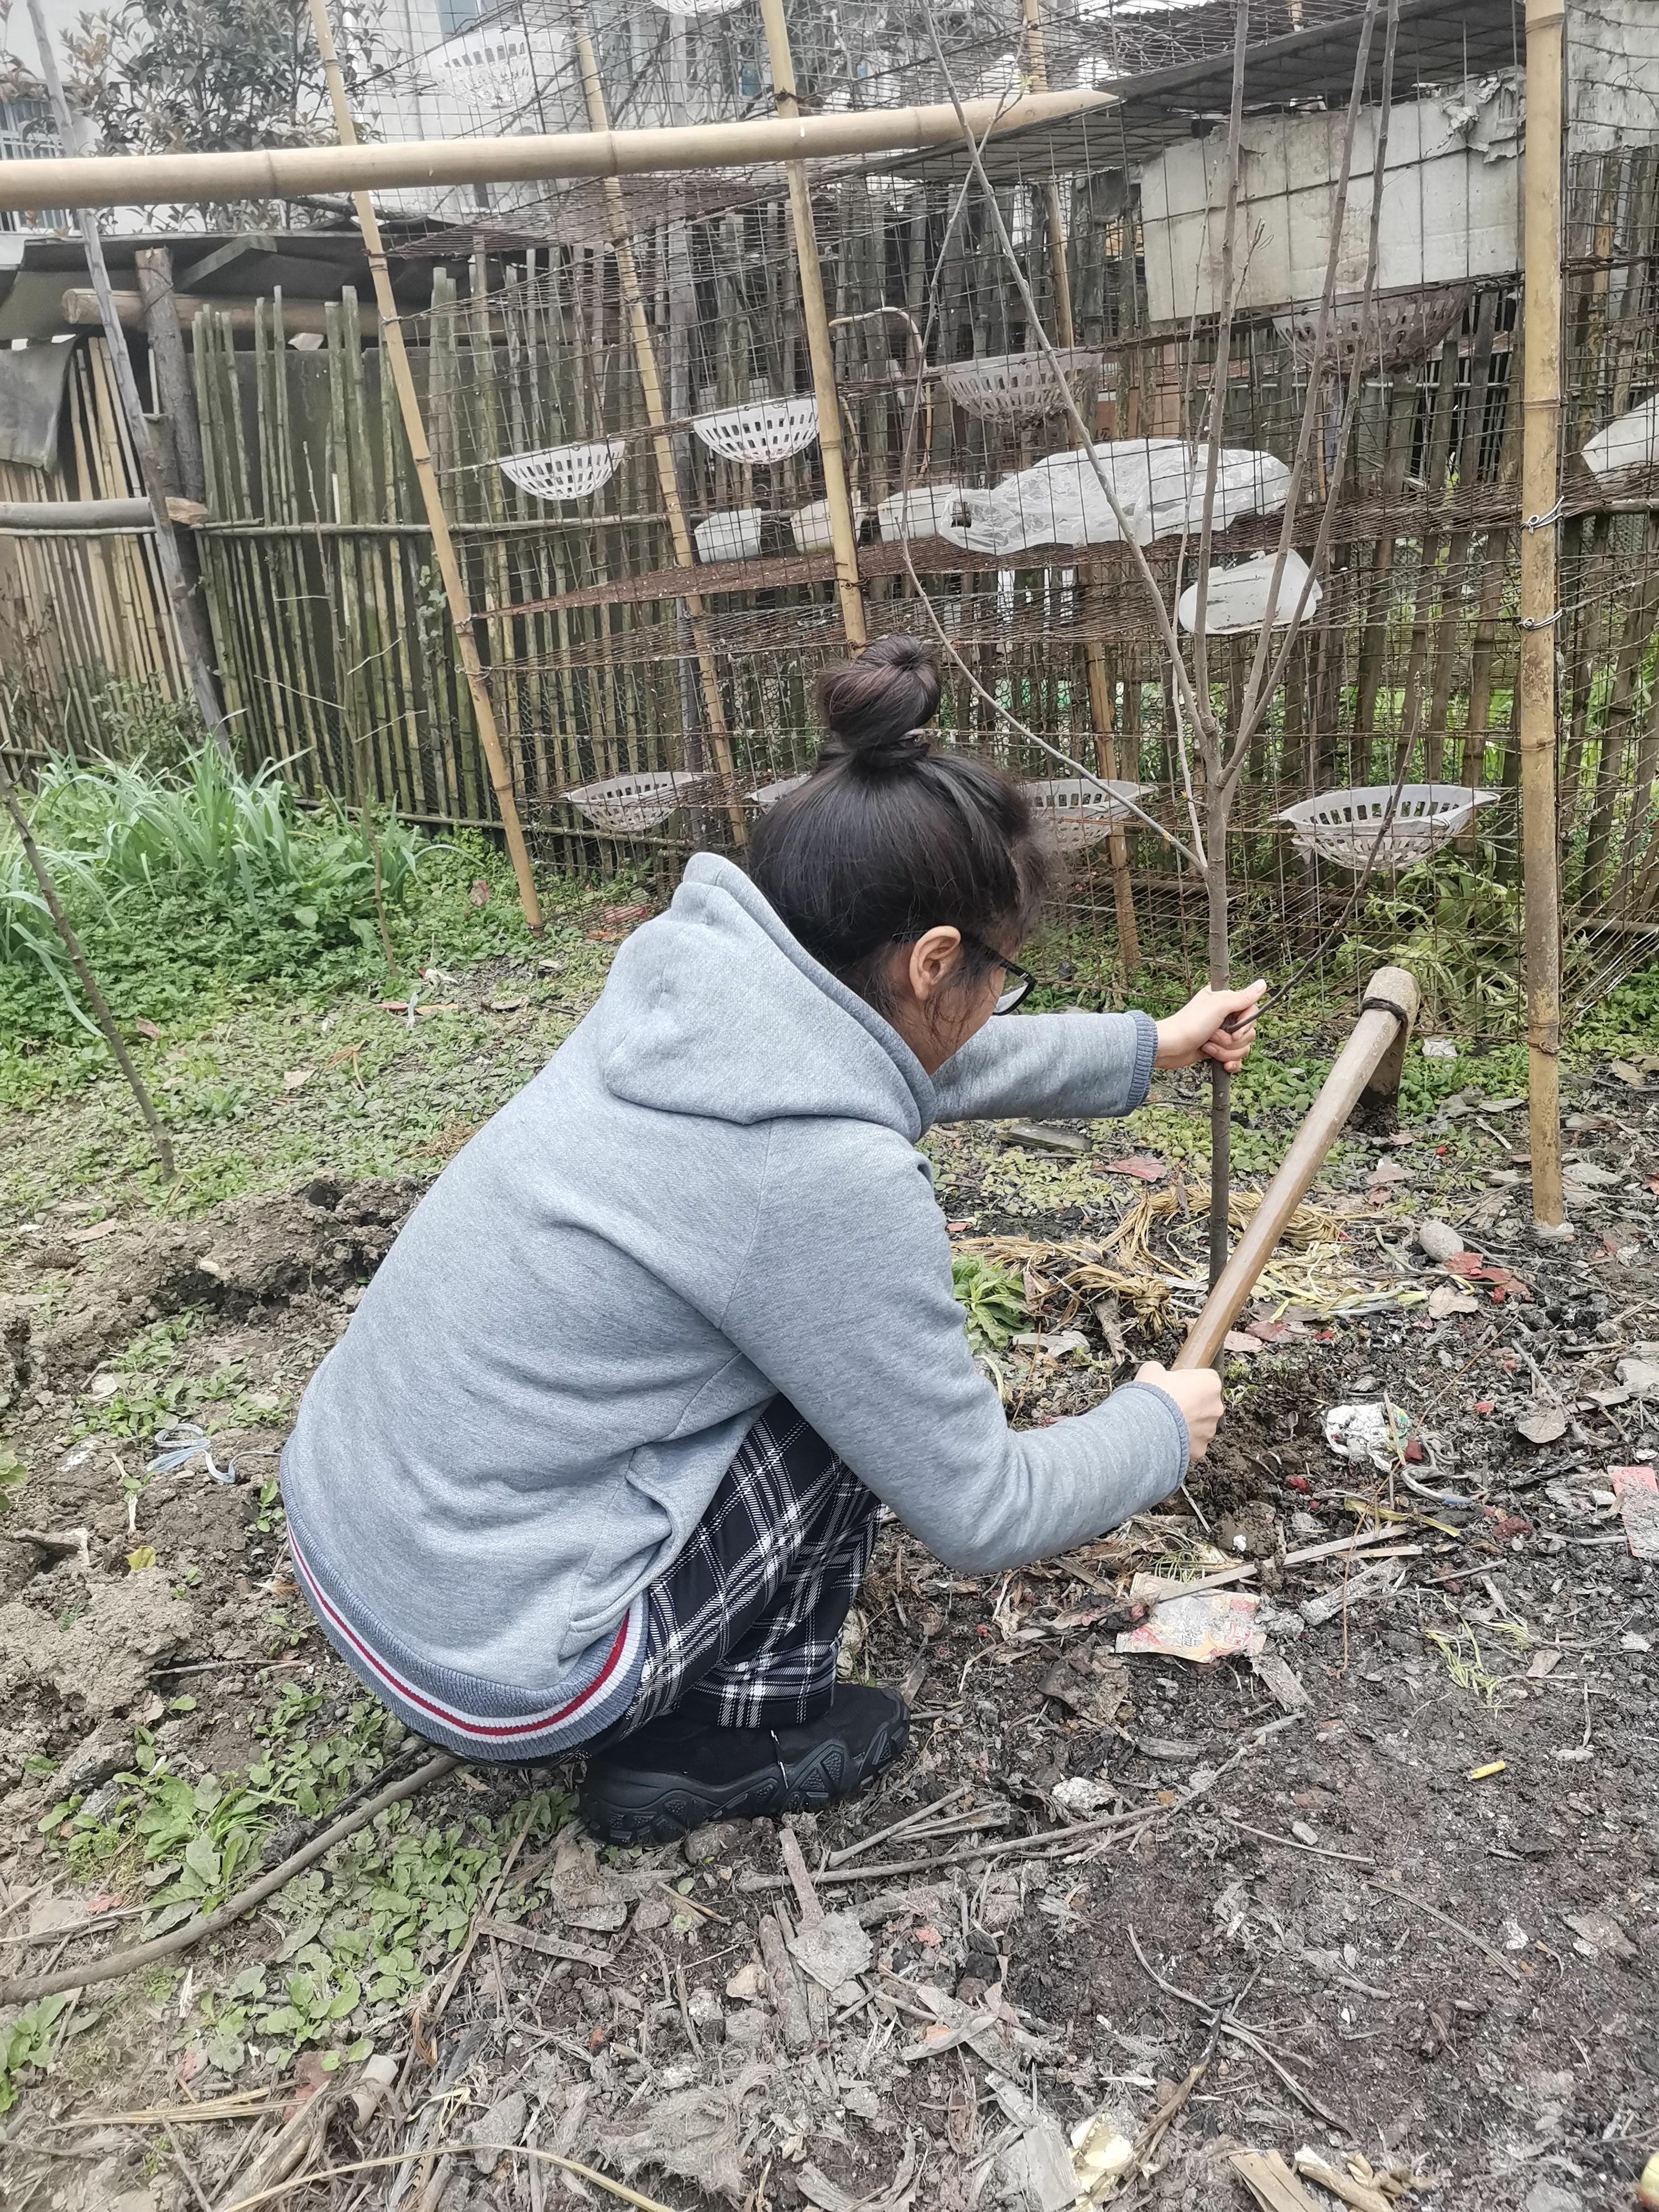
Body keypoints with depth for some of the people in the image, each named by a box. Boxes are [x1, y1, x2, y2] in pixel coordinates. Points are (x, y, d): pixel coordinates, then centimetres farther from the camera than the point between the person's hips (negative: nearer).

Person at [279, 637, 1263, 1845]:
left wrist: (1153, 1046, 28)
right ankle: (734, 1735, 12)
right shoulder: (829, 1174, -27)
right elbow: (981, 1514, -14)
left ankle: (673, 1696, 25)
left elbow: (940, 1062, 16)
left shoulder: (704, 985, -5)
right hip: (489, 1664, -7)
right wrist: (1162, 1425, 5)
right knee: (870, 1382, -1)